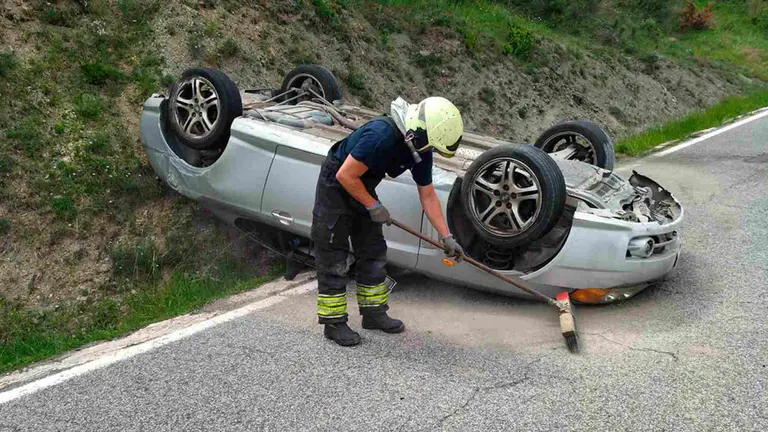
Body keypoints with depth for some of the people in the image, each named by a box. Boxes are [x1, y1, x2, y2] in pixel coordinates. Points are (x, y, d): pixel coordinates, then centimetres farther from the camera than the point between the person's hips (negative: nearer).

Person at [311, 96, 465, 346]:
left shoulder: (419, 149, -7)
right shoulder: (381, 135, -34)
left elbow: (428, 196, 1)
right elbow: (345, 175, -30)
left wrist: (446, 237, -1)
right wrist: (373, 206, -19)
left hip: (362, 189, 8)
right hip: (335, 187, -8)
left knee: (373, 253, 11)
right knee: (333, 260, -3)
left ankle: (374, 314, 23)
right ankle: (334, 323, 6)